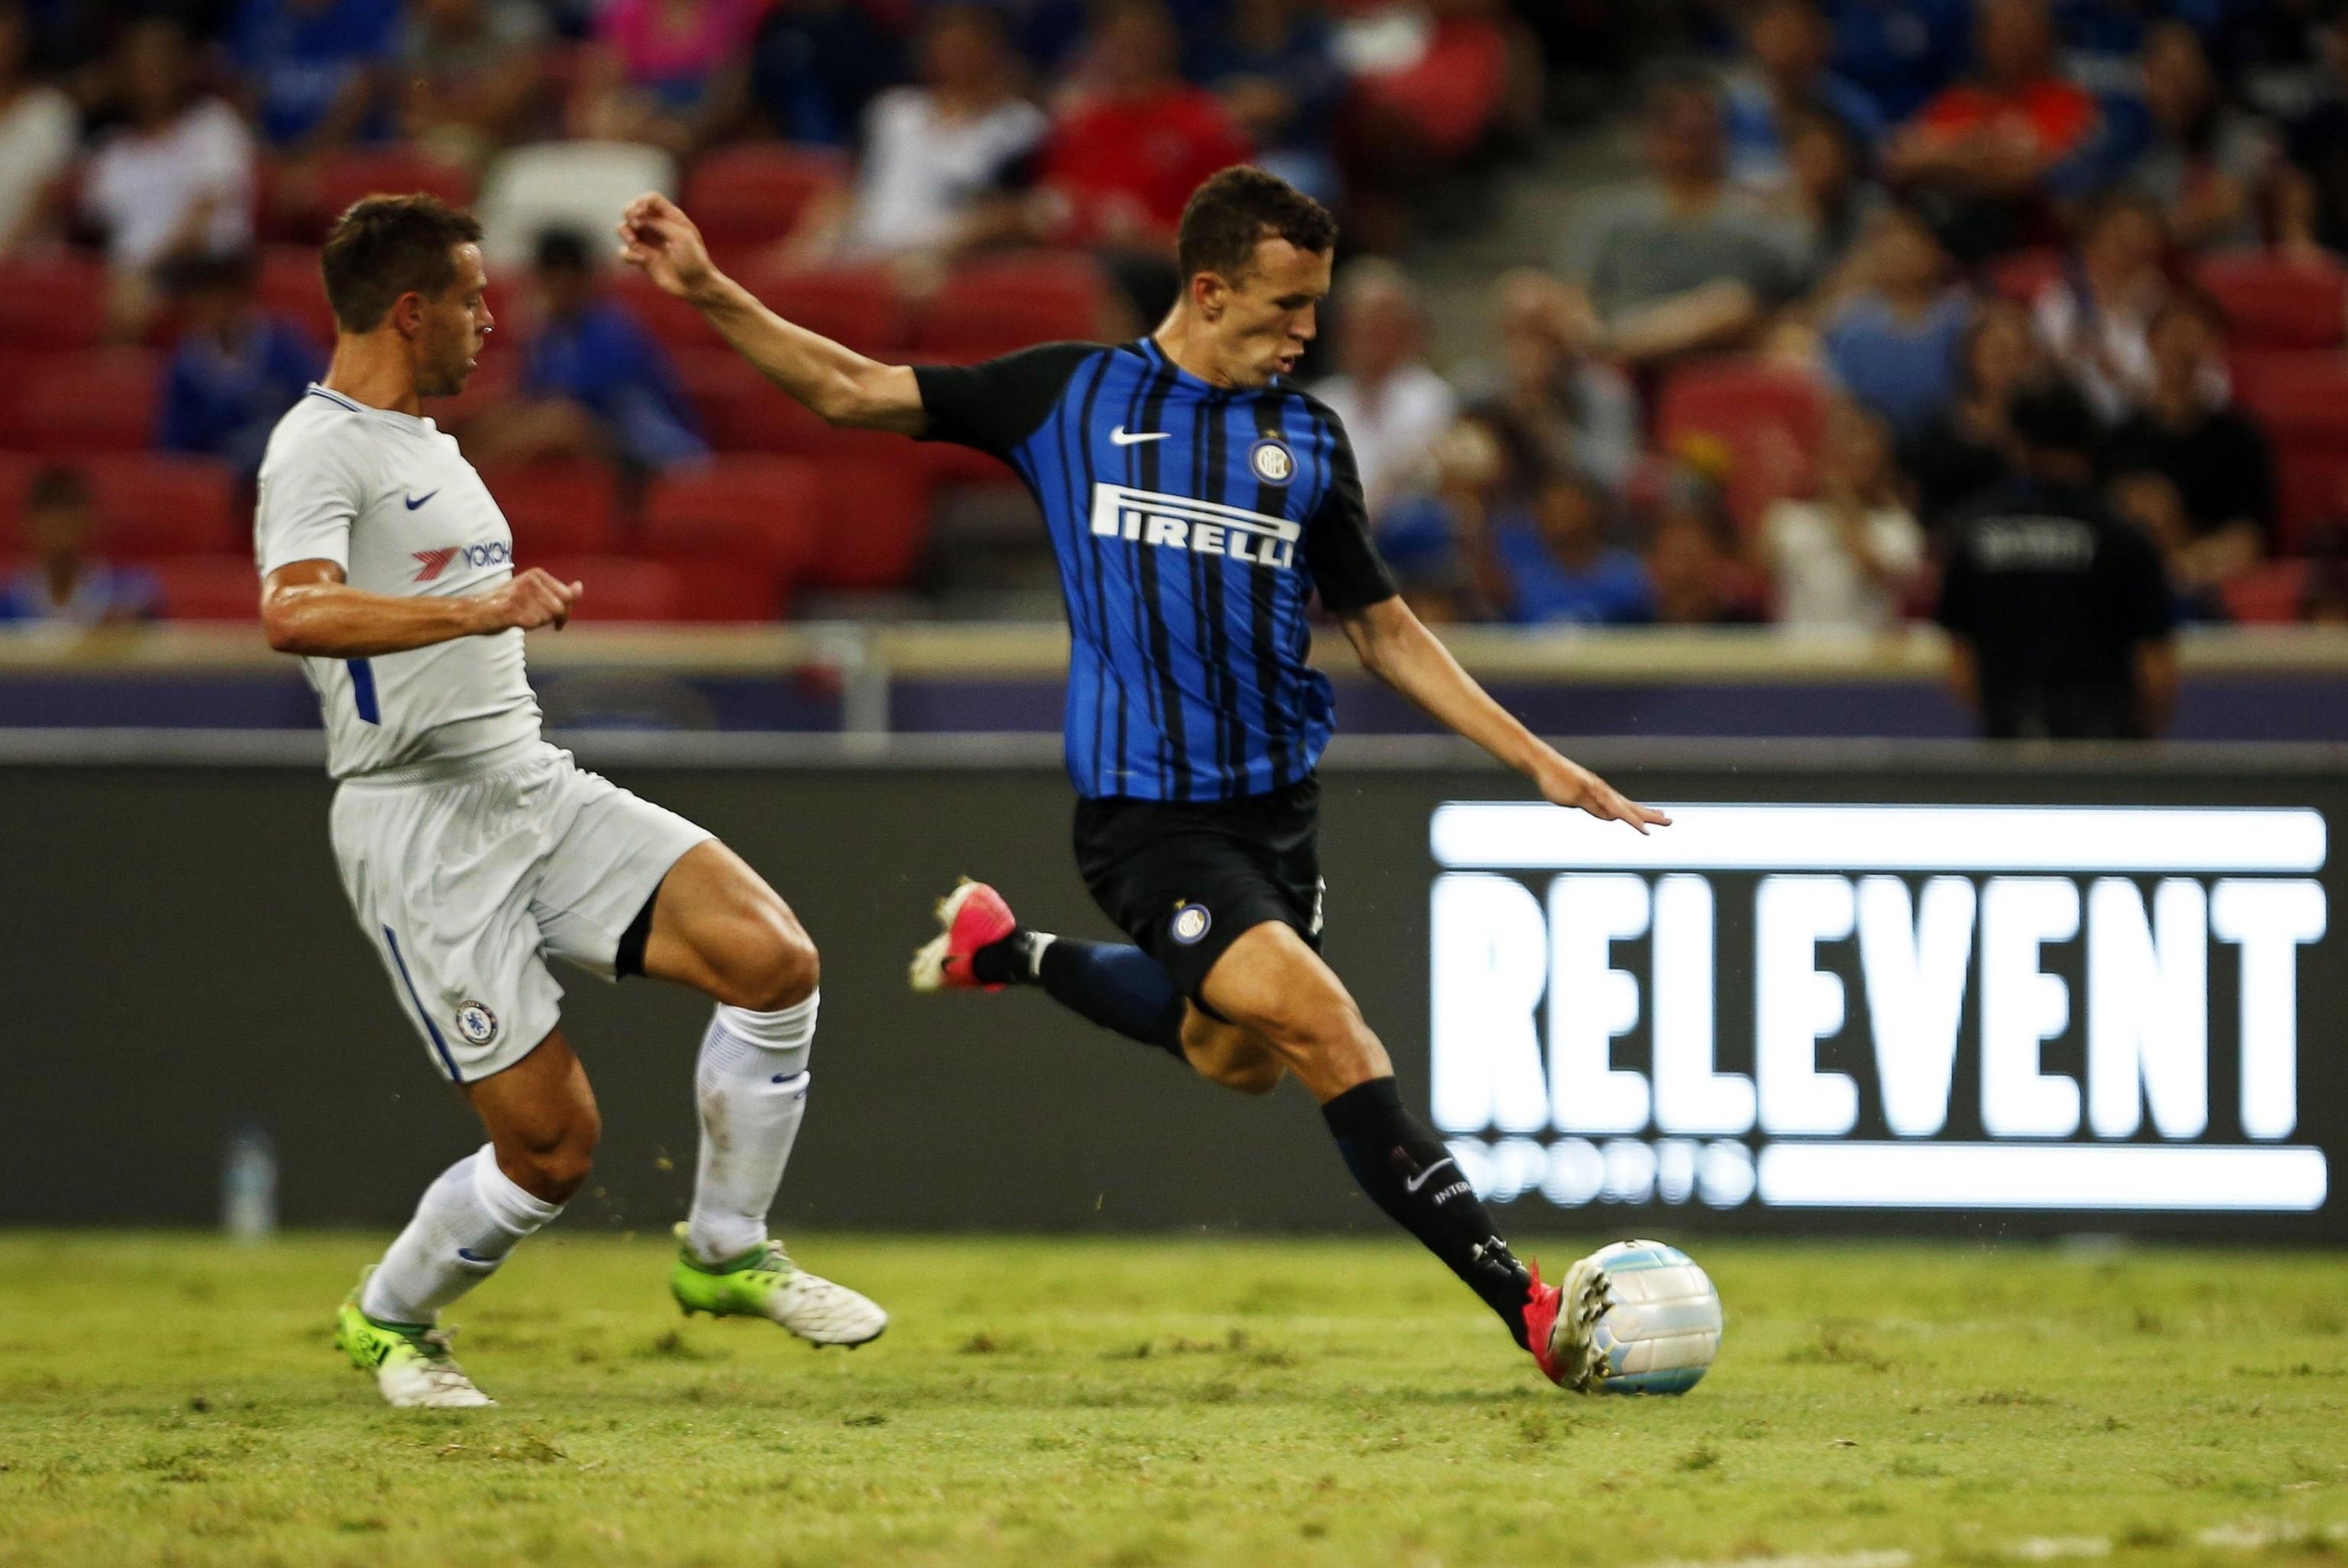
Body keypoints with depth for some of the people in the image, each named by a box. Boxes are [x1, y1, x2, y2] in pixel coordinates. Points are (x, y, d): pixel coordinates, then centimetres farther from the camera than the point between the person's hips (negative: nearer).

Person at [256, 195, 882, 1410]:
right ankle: (387, 1320, 19)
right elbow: (293, 613, -32)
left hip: (534, 787, 8)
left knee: (774, 958, -13)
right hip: (416, 827, -8)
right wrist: (474, 609, -41)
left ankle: (725, 1254, 4)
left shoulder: (425, 442, 20)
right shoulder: (322, 450, -11)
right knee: (553, 1141, -8)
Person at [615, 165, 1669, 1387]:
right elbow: (853, 392, 6)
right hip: (1146, 816, -6)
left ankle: (1003, 949, 38)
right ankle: (1522, 1303, -18)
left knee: (1235, 1055, 15)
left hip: (1277, 803, 6)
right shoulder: (1075, 394, 0)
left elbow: (1384, 632, 17)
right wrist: (709, 294, -3)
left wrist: (1536, 761, 11)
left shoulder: (1308, 440, 9)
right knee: (1325, 1029, -19)